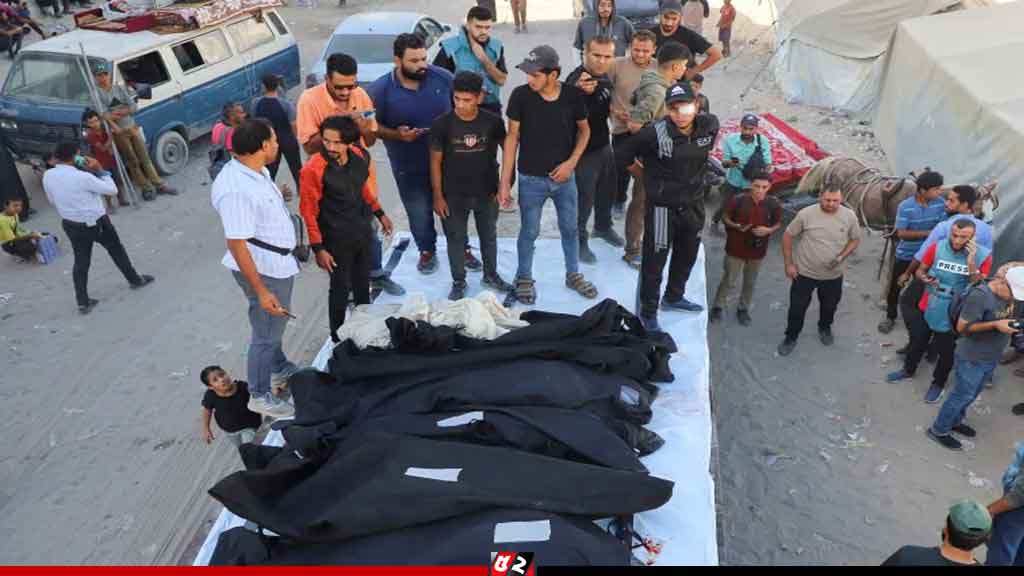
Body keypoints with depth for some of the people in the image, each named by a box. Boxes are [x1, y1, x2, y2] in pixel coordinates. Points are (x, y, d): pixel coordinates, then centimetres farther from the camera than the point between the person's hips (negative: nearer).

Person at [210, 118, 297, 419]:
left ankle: (280, 369, 49)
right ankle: (259, 396, 25)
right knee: (266, 333, 7)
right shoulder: (235, 189, -30)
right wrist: (261, 291, -26)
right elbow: (237, 245, -28)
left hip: (278, 263, 9)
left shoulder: (256, 170, 0)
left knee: (275, 325, 27)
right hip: (263, 270, -9)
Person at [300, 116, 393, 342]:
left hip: (363, 231, 6)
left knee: (363, 283, 21)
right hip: (337, 239, -6)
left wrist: (380, 214, 20)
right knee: (341, 287, 7)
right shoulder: (313, 170, -24)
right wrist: (318, 248, -17)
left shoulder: (361, 157, -7)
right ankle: (338, 337, 27)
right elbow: (309, 211, -18)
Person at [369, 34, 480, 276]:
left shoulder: (442, 77, -10)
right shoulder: (381, 89, -13)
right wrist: (396, 134, -20)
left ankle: (462, 248, 36)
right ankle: (427, 251, 37)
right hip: (409, 167, -1)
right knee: (419, 213, 13)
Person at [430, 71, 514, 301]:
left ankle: (491, 275, 39)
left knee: (489, 236, 18)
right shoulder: (442, 124, -14)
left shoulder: (493, 121, -11)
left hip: (487, 193, 1)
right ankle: (458, 282, 29)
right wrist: (438, 196, -7)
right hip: (454, 195, -1)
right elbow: (435, 161, -7)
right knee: (456, 239, 11)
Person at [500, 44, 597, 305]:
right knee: (529, 232, 10)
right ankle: (524, 279, 31)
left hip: (564, 177, 2)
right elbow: (512, 137, -7)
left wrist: (571, 162, -10)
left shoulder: (572, 95, -12)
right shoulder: (520, 95, -15)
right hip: (531, 179, -2)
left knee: (570, 228, 16)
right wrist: (505, 182, -7)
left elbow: (584, 130, 5)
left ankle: (573, 275, 37)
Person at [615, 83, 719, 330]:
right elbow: (625, 155, -11)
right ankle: (647, 312, 21)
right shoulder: (655, 133, -24)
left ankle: (674, 297, 47)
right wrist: (649, 175, -1)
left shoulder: (710, 124, -9)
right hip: (662, 206, -6)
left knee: (687, 256, 23)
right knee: (654, 262, 2)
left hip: (694, 203, 6)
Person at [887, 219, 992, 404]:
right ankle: (908, 370, 46)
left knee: (946, 351, 16)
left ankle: (938, 383, 38)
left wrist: (971, 264, -30)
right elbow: (920, 271, 1)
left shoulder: (982, 256, -16)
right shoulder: (937, 248, -13)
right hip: (929, 307, 2)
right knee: (917, 341, 21)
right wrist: (925, 278, -22)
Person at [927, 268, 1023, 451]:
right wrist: (995, 325, -29)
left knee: (972, 394, 22)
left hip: (991, 358, 8)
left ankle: (954, 421, 43)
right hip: (972, 359, -8)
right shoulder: (979, 295, -27)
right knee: (962, 395, 5)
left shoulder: (1005, 293, -3)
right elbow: (962, 327, -24)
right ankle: (938, 430, 22)